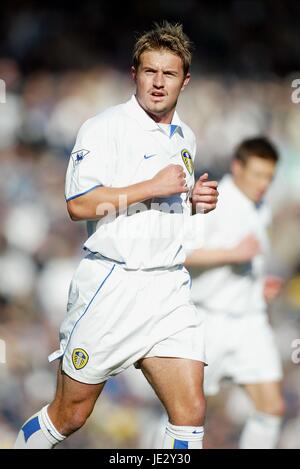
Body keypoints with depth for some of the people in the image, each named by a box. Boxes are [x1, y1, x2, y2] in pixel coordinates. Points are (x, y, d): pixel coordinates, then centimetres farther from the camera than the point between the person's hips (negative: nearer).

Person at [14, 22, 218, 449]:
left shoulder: (185, 138, 15)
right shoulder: (105, 128, -8)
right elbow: (80, 205, -18)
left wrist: (197, 202, 8)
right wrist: (153, 187, -18)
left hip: (169, 287, 6)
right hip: (111, 284, -6)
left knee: (190, 412, -6)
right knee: (69, 416, 4)